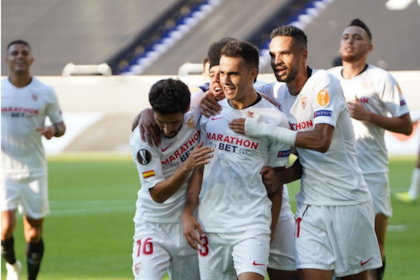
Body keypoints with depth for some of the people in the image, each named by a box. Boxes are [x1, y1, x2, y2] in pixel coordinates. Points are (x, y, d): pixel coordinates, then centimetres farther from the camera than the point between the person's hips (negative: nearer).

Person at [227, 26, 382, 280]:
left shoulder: (324, 83, -14)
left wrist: (265, 129, -29)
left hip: (350, 202, -4)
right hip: (312, 207, 4)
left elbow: (321, 140, -26)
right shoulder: (278, 92, 4)